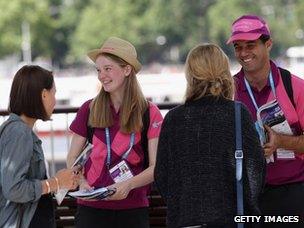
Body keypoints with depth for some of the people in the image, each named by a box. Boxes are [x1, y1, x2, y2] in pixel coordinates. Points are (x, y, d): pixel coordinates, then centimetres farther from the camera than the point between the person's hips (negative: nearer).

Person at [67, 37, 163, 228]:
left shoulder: (149, 113, 0)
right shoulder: (89, 110, 5)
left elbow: (157, 167, -2)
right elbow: (73, 158, 11)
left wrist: (128, 185, -18)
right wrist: (81, 182, -9)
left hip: (132, 210, 0)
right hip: (92, 208, 1)